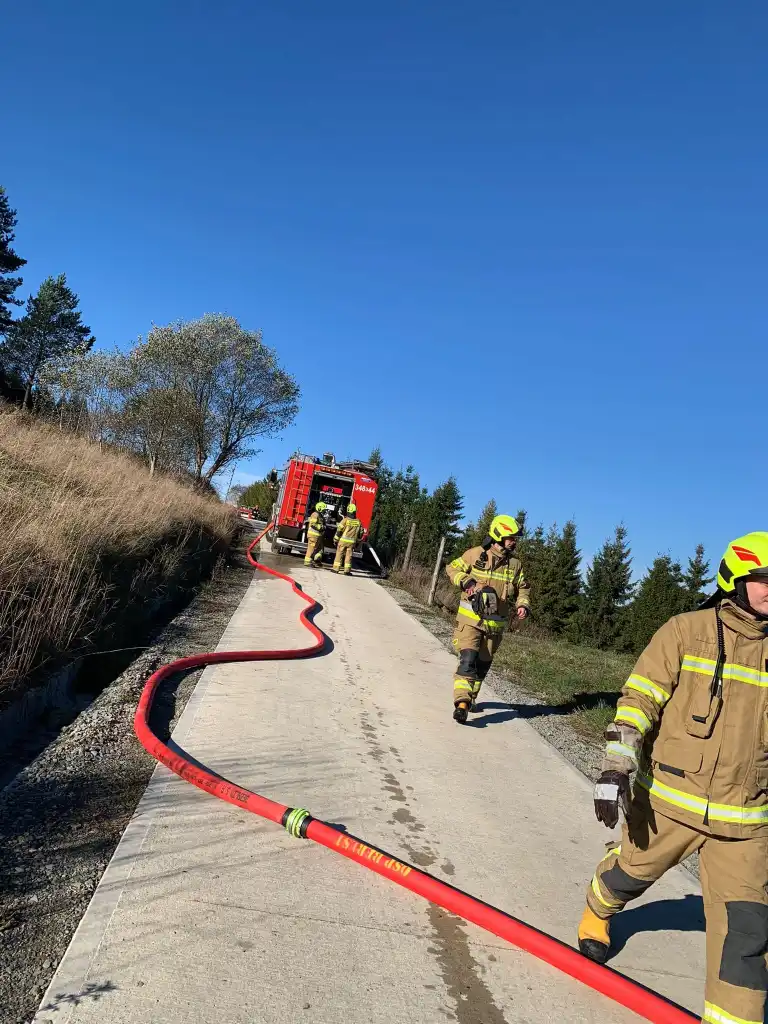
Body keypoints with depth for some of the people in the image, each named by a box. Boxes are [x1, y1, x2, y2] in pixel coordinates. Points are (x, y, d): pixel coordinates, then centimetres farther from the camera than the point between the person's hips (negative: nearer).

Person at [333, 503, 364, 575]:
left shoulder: (345, 520, -10)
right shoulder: (358, 522, 2)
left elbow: (339, 530, -8)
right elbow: (360, 533, 8)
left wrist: (335, 539, 1)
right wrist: (357, 541, 20)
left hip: (343, 540, -3)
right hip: (352, 542, 3)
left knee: (339, 554, 5)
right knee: (349, 555, 6)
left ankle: (336, 568, 6)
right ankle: (347, 570, 5)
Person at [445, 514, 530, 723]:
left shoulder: (515, 564, 6)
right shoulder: (476, 555, -5)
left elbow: (522, 588, 15)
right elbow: (453, 568, 1)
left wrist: (523, 605, -5)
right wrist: (468, 582, -17)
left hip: (496, 624, 4)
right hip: (471, 619, -4)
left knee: (482, 664, 14)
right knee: (468, 659, -18)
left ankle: (470, 698, 33)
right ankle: (462, 702, -22)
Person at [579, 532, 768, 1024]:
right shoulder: (686, 631, -9)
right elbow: (638, 700, -11)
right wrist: (615, 770, -20)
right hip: (667, 799, -2)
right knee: (630, 872, 19)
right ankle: (597, 915, 52)